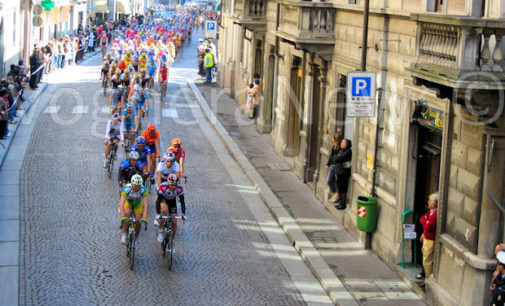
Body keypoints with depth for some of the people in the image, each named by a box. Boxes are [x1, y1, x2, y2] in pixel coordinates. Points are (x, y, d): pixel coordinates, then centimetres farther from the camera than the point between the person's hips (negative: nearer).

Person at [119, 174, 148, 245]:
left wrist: (144, 218, -50)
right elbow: (121, 203, -44)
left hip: (138, 204, 1)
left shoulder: (143, 190, -34)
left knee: (138, 222, -11)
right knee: (127, 213, -31)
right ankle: (124, 234, -17)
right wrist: (123, 217, -55)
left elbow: (145, 204, -39)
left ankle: (136, 239, 15)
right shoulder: (126, 189, -37)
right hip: (128, 202, -1)